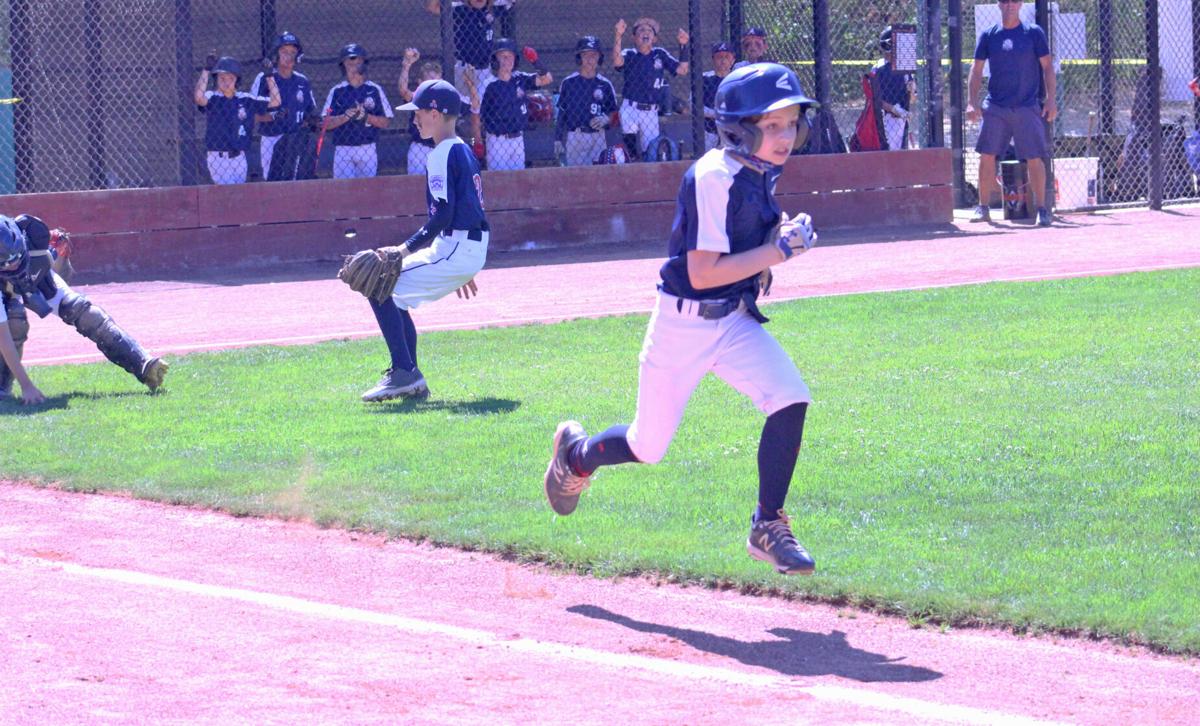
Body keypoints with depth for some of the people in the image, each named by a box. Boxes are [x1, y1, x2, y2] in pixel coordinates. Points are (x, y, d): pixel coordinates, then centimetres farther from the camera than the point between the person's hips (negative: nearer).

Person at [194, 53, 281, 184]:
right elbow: (199, 98, -29)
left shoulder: (245, 100, 7)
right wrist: (206, 70, -29)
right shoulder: (212, 98, -6)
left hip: (239, 158, 5)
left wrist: (270, 76, -3)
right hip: (218, 158, -5)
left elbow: (275, 102, 5)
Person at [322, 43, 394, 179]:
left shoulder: (375, 90, 5)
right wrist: (345, 116, -17)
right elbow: (327, 124, 0)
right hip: (343, 151, 0)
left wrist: (366, 116, -14)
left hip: (368, 151, 0)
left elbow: (385, 122, 3)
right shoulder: (337, 91, 6)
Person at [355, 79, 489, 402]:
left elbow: (443, 216, -21)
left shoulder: (444, 155, -14)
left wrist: (406, 249, -18)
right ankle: (411, 382, 15)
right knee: (395, 292, 20)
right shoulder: (464, 150, 17)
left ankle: (404, 372, -13)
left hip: (454, 250, -10)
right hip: (471, 251, 10)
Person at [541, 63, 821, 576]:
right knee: (648, 447, 7)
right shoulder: (715, 178, -23)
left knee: (791, 401, -15)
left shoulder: (760, 176, 2)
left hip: (735, 321, 7)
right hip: (685, 324, -7)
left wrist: (786, 236, -7)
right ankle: (575, 455, 40)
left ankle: (768, 528, -2)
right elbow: (702, 272, -26)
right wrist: (779, 250, -25)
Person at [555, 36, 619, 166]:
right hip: (574, 137, -1)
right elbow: (561, 113, 7)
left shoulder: (605, 84, 6)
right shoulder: (568, 82, 3)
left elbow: (613, 111, 13)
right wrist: (558, 139, 4)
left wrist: (606, 119, -10)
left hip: (598, 137, 1)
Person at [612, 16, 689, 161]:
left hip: (651, 112, 3)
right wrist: (618, 37, -33)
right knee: (630, 149, -9)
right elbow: (617, 62, -23)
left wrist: (683, 46, -8)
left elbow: (682, 70, 3)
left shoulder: (660, 54, 8)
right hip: (630, 110, -3)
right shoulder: (629, 54, 0)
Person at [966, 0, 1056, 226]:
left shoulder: (1034, 33, 2)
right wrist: (972, 102, 0)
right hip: (995, 107, 2)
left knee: (1034, 159, -5)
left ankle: (1042, 209, 4)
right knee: (986, 156, -3)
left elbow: (1047, 67, 3)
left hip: (1028, 106, -2)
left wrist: (1051, 99, -5)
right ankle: (983, 208, 7)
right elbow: (977, 70, 9)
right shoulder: (988, 36, 7)